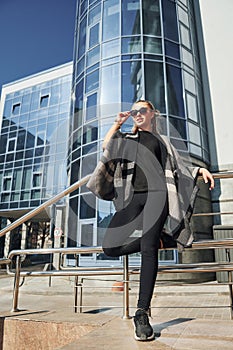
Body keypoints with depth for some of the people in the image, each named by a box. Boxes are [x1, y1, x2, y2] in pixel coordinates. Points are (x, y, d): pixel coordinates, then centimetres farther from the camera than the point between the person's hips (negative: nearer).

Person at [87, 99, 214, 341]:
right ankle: (151, 238, 15)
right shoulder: (126, 139, 25)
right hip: (132, 197, 2)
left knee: (149, 249, -16)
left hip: (156, 193, -1)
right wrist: (117, 124, 6)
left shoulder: (162, 141, 24)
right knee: (111, 247, -10)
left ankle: (142, 313, -10)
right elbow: (105, 149, 6)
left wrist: (200, 170, 5)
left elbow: (178, 169, 21)